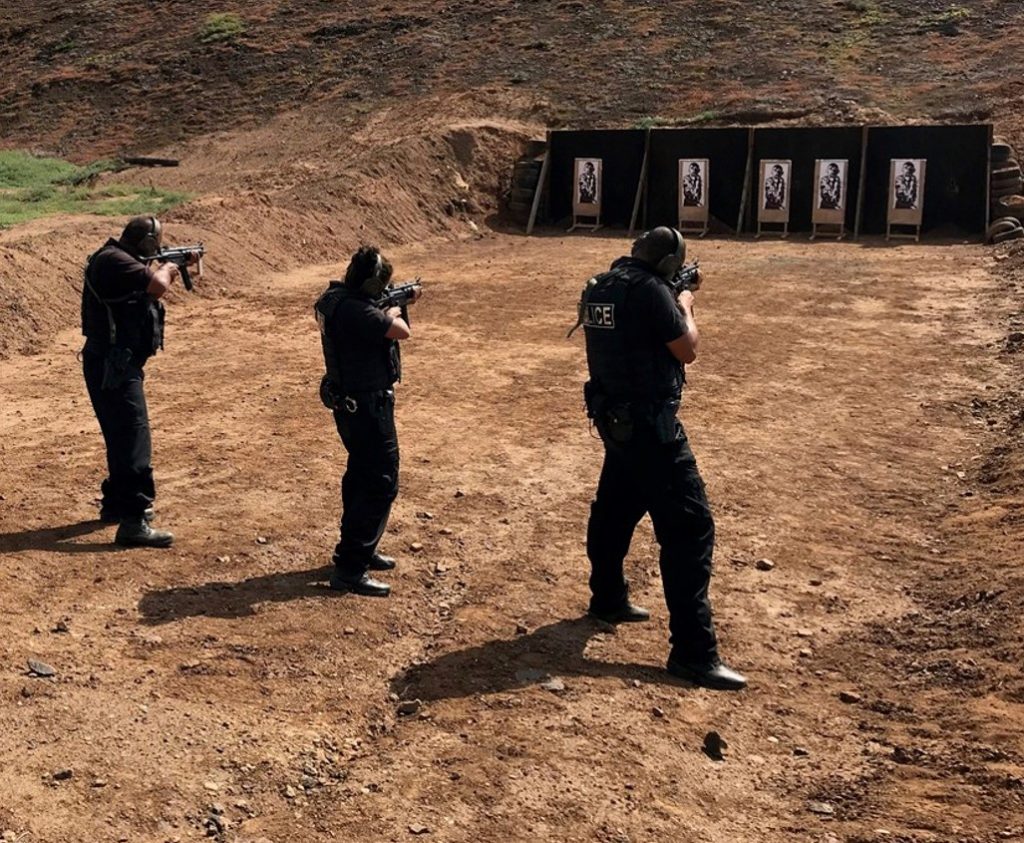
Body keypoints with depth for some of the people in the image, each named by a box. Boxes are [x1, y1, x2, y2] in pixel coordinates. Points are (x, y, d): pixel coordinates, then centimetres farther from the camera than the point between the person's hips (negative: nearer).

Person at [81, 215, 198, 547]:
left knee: (123, 436, 21)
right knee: (135, 438, -14)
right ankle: (133, 522, -16)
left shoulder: (120, 259, 14)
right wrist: (167, 268, -8)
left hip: (119, 364, 11)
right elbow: (157, 285, -29)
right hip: (112, 366, -11)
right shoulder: (112, 260, -18)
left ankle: (116, 504, 35)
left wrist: (178, 266, 20)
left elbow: (150, 284, 31)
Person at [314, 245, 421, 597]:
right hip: (367, 406, -11)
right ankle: (350, 569, -5)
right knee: (381, 484, -6)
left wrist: (398, 304, 10)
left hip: (352, 404, 11)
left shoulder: (336, 298, 5)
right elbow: (401, 331, -27)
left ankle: (359, 549, 36)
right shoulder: (353, 310, -26)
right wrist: (394, 312, -6)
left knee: (362, 475, 22)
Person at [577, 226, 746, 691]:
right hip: (649, 424, -9)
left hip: (613, 417, 10)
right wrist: (686, 305, 6)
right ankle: (693, 651, -9)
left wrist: (674, 297, 21)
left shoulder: (602, 286, 8)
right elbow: (687, 350, -10)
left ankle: (607, 599, 42)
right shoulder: (651, 290, -18)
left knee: (614, 507, 25)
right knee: (689, 526, -8)